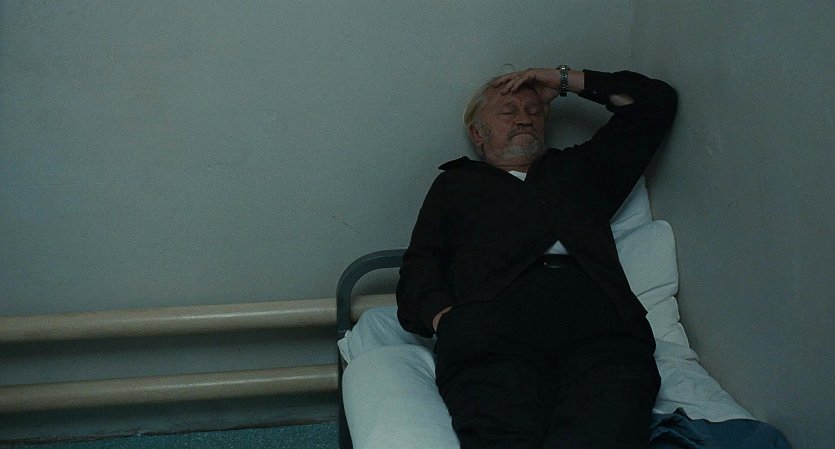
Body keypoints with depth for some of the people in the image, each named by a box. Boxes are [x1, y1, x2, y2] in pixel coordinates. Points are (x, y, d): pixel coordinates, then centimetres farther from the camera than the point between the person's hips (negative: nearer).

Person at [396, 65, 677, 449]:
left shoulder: (579, 167, 40)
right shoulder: (455, 183, 34)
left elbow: (657, 102, 44)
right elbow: (419, 269, 19)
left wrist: (564, 79, 42)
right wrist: (447, 319, -4)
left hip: (599, 321, 2)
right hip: (492, 327, -1)